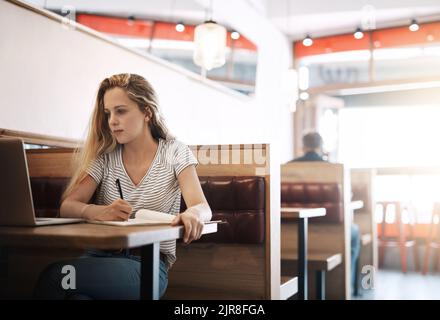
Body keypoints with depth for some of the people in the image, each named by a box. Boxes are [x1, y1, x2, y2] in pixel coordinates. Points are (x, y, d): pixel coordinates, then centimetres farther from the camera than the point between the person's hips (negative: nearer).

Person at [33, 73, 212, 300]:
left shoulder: (174, 153, 3)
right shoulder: (104, 156, 10)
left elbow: (203, 208, -11)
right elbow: (67, 207, -3)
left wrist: (192, 214, -38)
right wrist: (98, 212, -27)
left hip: (149, 265, -2)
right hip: (101, 256, 3)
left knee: (54, 276, -27)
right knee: (78, 296, -34)